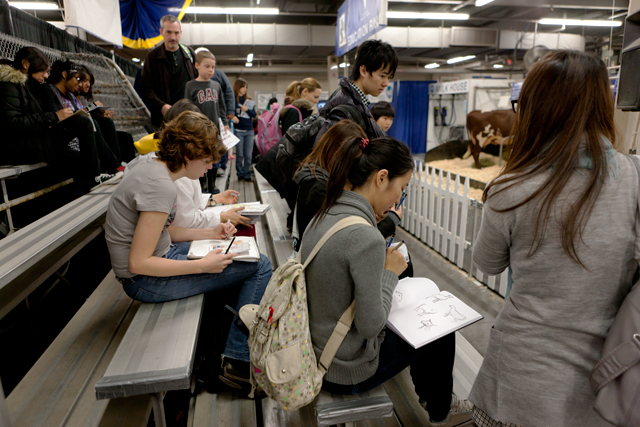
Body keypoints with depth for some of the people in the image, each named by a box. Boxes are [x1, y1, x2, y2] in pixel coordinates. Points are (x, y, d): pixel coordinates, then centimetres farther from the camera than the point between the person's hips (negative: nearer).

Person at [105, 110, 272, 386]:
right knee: (261, 267, -12)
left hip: (160, 253, 10)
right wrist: (203, 265, -21)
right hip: (145, 280, -10)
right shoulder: (161, 186, -26)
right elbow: (139, 263, -25)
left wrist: (210, 234, 4)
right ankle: (238, 359, -5)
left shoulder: (153, 166, 4)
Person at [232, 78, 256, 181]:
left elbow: (254, 114, 7)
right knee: (240, 154, 2)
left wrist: (247, 109, -11)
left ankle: (247, 174, 12)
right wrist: (233, 117, -23)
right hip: (238, 130, -3)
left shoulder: (249, 100, 13)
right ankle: (240, 174, 14)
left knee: (248, 155, 4)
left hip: (249, 130, 4)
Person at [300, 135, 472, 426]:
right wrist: (390, 273, -13)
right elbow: (370, 325, -26)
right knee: (441, 331, 13)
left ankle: (427, 393, 50)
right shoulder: (365, 238, -32)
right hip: (346, 372, -8)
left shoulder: (324, 216, -4)